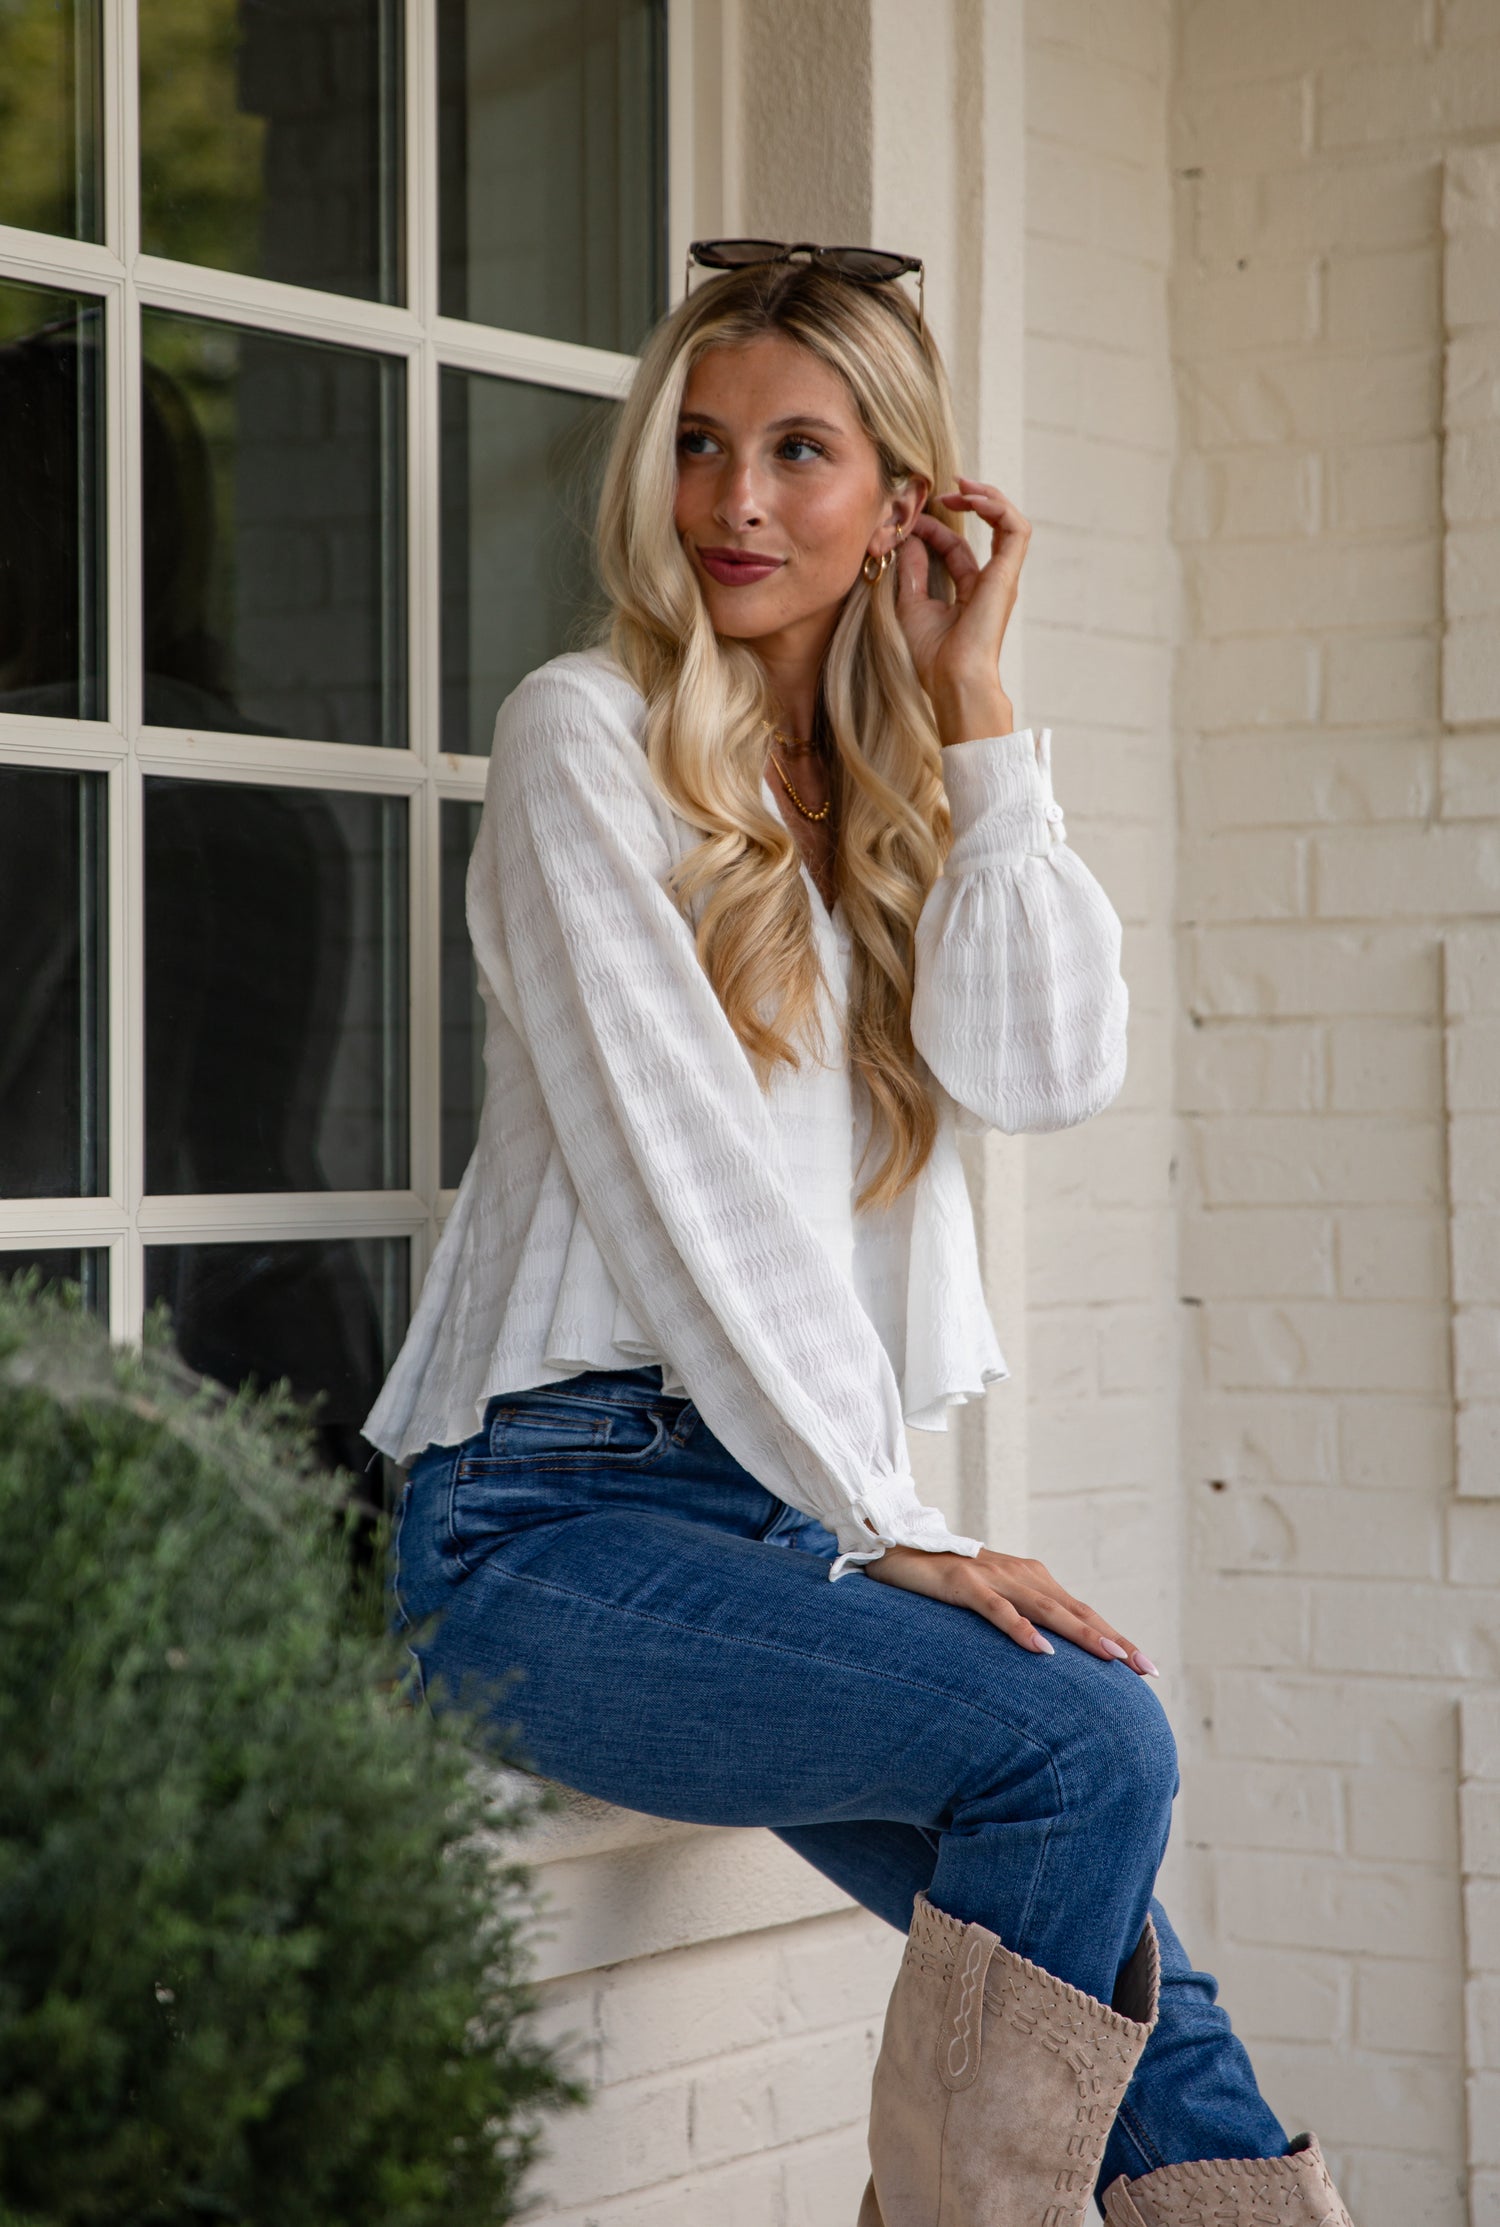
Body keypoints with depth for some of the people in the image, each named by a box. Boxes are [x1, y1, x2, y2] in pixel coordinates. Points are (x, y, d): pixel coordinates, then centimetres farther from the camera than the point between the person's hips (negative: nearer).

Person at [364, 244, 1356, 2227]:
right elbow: (674, 1159, -11)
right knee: (1089, 1744, -26)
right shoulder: (587, 738, -2)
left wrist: (978, 713, 1)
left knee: (1099, 1954, -16)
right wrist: (884, 1528, -16)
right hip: (555, 1515, -5)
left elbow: (1050, 1069, -2)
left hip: (797, 1504, 5)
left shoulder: (911, 781, 17)